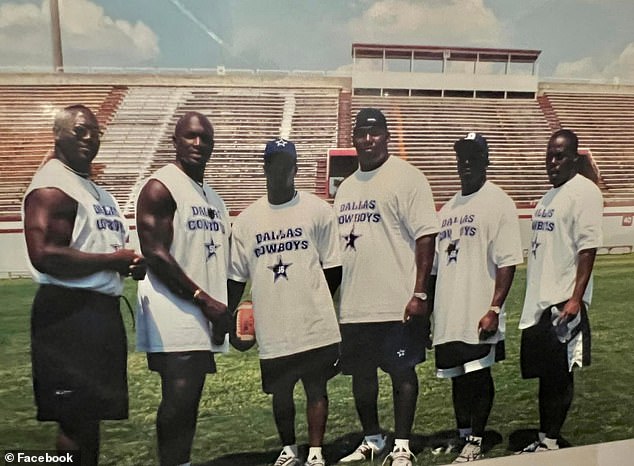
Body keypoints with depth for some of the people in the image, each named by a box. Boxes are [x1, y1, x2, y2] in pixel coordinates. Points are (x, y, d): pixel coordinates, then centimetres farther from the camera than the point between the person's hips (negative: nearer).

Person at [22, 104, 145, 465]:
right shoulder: (51, 186, -13)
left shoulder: (96, 189, 18)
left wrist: (133, 262, 5)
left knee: (92, 412, 18)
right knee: (76, 418, 0)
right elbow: (44, 255, -24)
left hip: (105, 309, 9)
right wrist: (111, 260, -17)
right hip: (69, 313, -9)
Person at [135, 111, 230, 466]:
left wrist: (224, 308, 12)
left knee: (191, 397, 13)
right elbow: (155, 253, -16)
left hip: (206, 313, 8)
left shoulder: (213, 197, 17)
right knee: (179, 395, -7)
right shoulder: (161, 187, -8)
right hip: (174, 311, -8)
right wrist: (204, 299, -16)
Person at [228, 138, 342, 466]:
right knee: (280, 392, 16)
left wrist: (317, 302, 4)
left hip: (314, 325, -2)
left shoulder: (317, 210, -2)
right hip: (271, 328, 3)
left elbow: (333, 267, 2)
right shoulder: (247, 219, 4)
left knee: (316, 387, 8)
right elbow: (237, 276, 7)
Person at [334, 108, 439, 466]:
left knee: (402, 371, 7)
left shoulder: (406, 177, -8)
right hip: (353, 305, 7)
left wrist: (420, 293, -19)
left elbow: (426, 236, -14)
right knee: (361, 372, 16)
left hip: (398, 304, -7)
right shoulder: (346, 186, 14)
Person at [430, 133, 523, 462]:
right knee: (457, 377, 16)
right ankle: (462, 437, 33)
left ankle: (475, 443, 20)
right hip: (447, 315, 7)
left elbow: (507, 263, -14)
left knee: (478, 375, 3)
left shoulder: (498, 203, -7)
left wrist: (494, 309, -21)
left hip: (479, 315, -6)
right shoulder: (448, 208, 14)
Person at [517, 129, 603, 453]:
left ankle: (550, 443, 17)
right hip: (538, 303, 8)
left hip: (562, 304, -8)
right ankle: (544, 441, 28)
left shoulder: (584, 192, -9)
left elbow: (588, 248, -16)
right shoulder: (548, 197, 16)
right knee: (544, 374, 15)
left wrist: (576, 298, -22)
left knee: (558, 375, 3)